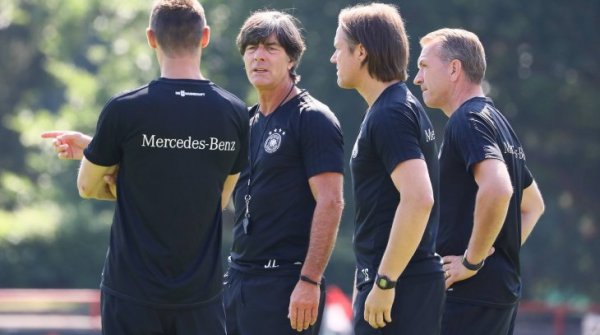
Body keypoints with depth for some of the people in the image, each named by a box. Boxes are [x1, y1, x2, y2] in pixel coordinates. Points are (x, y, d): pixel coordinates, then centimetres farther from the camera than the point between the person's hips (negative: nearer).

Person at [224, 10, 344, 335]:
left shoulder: (313, 119, -7)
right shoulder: (248, 122, 15)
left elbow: (330, 202, -15)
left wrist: (309, 281, -20)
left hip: (286, 281, -8)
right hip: (238, 278, 8)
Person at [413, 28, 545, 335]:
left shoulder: (467, 121, -12)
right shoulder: (498, 122, 19)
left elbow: (497, 189, -29)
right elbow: (533, 204, 30)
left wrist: (471, 261, -20)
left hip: (471, 291, -10)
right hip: (504, 288, 10)